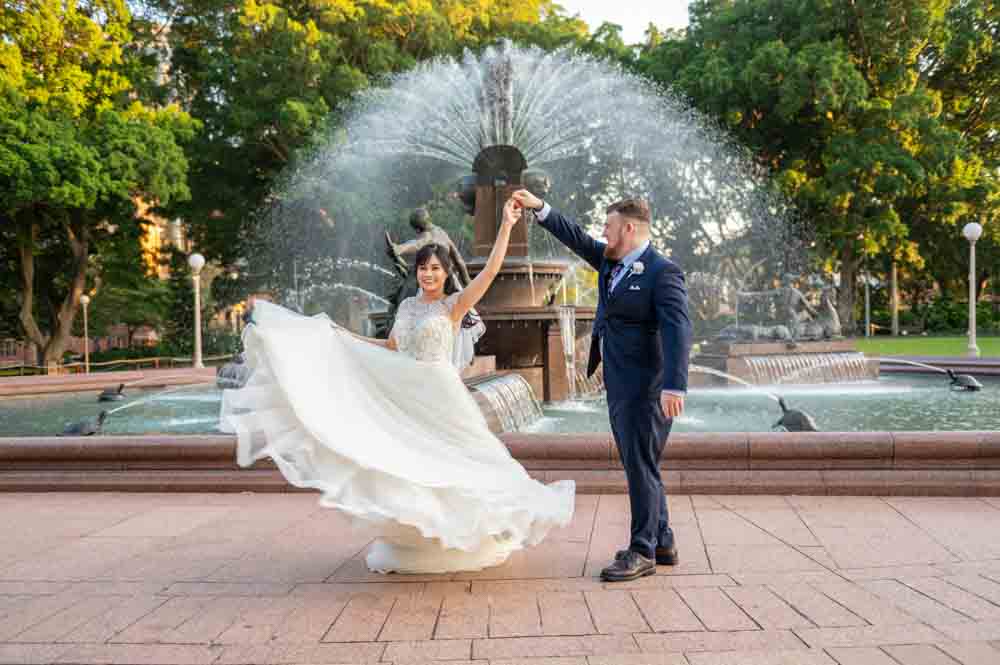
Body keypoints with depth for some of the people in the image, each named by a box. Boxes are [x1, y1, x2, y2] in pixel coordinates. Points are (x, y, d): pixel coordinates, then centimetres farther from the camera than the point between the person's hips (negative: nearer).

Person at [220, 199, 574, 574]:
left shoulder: (455, 304, -5)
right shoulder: (407, 305, 12)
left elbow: (491, 270, -17)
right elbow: (390, 348, 22)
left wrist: (507, 225, -21)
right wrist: (344, 338, 21)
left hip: (439, 397, -6)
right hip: (404, 398, 6)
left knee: (446, 465, 1)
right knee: (405, 469, 9)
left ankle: (460, 543, 18)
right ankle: (410, 546, 22)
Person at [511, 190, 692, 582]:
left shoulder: (662, 272, -13)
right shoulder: (611, 261, 12)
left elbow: (678, 329, -22)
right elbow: (576, 238, 22)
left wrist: (675, 385, -30)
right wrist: (539, 207, 16)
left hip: (645, 388, -9)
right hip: (619, 387, 9)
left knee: (641, 467, -3)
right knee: (639, 467, 14)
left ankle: (643, 552, 7)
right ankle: (662, 543, 26)